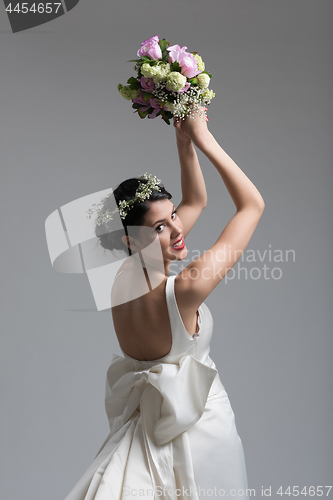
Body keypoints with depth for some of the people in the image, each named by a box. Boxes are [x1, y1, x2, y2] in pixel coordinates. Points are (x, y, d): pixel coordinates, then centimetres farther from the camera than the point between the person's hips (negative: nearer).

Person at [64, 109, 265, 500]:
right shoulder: (185, 289, -31)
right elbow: (252, 204, -23)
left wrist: (185, 143, -6)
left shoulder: (126, 277, -10)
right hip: (202, 427, -6)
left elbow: (196, 201, 3)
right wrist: (204, 140, -22)